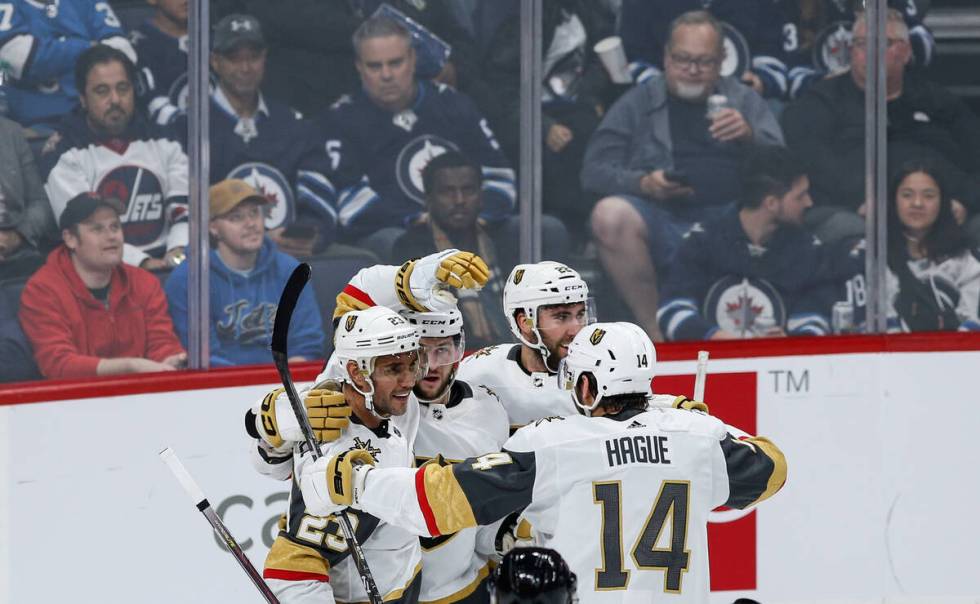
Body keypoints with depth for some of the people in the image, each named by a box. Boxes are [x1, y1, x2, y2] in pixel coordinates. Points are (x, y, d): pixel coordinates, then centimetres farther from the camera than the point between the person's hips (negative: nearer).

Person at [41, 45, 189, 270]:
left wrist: (178, 253, -12)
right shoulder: (64, 153, 0)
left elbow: (186, 206, 8)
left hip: (167, 265, 5)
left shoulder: (162, 142, 15)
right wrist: (141, 262, -18)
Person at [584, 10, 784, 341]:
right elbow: (594, 171, 9)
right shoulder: (638, 103, 17)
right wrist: (644, 183, -11)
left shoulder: (744, 100, 21)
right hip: (660, 219, 0)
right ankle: (657, 334, -24)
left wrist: (750, 136, -11)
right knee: (610, 215, -32)